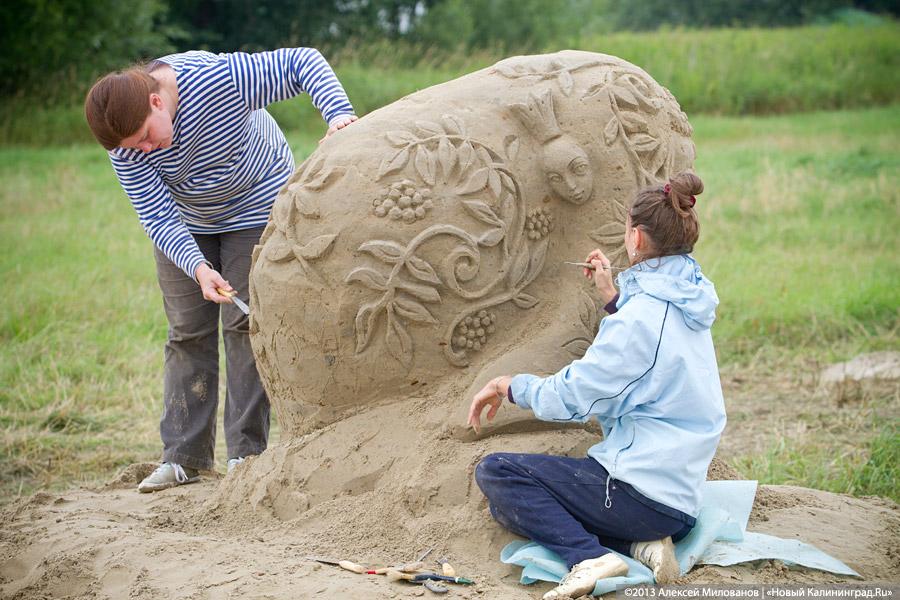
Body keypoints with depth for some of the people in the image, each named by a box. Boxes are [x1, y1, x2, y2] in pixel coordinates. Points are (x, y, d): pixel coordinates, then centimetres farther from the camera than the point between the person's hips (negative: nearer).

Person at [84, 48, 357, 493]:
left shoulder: (220, 77, -35)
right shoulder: (126, 146, -23)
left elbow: (302, 61, -29)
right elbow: (157, 218, -24)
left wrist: (339, 113, -45)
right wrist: (197, 267, -40)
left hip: (255, 208, -3)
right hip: (184, 224, 3)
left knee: (244, 325, -8)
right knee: (187, 332, 1)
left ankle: (247, 452, -2)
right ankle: (184, 456, 6)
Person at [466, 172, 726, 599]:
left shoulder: (642, 314, -18)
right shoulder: (687, 305, 10)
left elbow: (570, 398, -14)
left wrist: (508, 386, 3)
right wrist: (613, 299, 31)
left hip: (642, 491, -9)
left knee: (496, 472, -4)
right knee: (507, 504, 18)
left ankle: (589, 556, -20)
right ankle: (640, 545, 1)